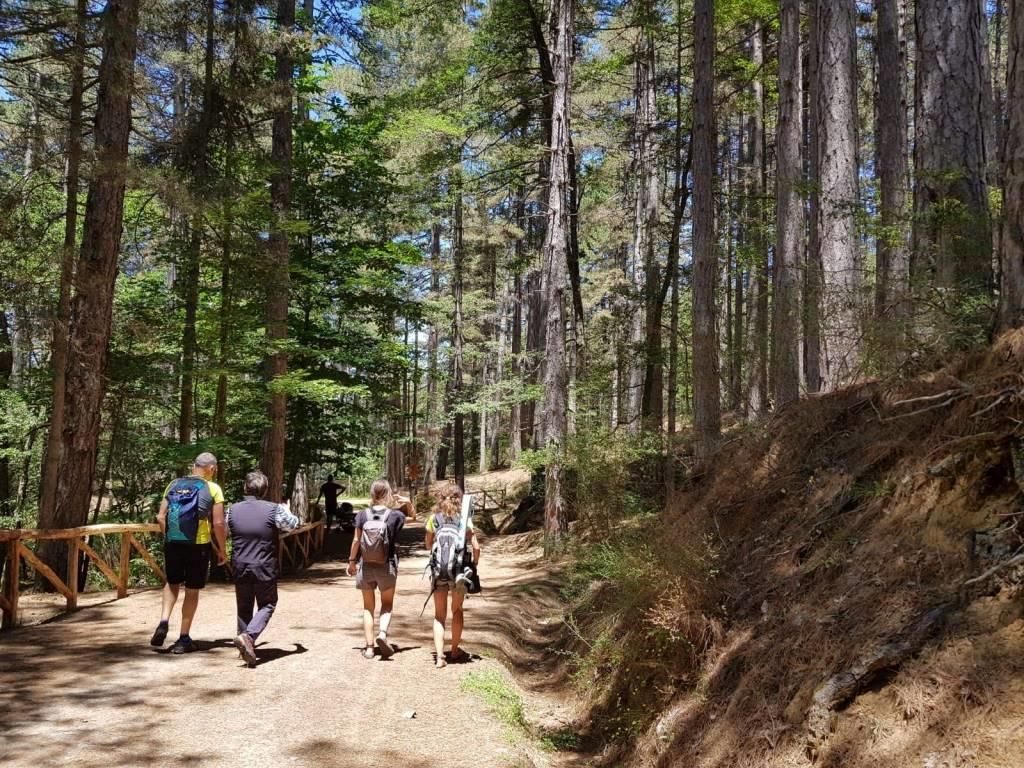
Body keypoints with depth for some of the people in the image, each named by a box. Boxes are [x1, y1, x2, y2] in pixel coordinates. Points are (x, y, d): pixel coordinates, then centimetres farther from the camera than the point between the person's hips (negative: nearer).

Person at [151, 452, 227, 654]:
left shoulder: (174, 485, 7)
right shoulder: (212, 489, -4)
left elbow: (161, 517, 5)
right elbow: (218, 523, -9)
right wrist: (222, 550, 1)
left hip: (173, 544, 3)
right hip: (198, 545, -3)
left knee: (172, 584, 24)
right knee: (192, 591, 9)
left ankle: (163, 623, 4)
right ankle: (183, 639, 14)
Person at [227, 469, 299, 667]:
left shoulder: (233, 510, -3)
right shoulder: (273, 510, -13)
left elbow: (223, 530, 15)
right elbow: (293, 524, 4)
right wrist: (286, 511, 25)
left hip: (240, 567, 3)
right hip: (265, 569, -3)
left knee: (244, 607, 18)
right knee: (267, 605, 11)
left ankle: (246, 646, 22)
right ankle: (248, 636, -11)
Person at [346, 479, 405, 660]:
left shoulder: (363, 515, -6)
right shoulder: (395, 516, -8)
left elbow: (356, 540, -2)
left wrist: (352, 561, 9)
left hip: (366, 566, 1)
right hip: (387, 567, -1)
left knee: (368, 607, 14)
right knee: (387, 604, 15)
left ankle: (369, 647, 12)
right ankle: (383, 633, -11)